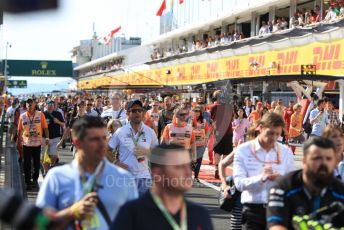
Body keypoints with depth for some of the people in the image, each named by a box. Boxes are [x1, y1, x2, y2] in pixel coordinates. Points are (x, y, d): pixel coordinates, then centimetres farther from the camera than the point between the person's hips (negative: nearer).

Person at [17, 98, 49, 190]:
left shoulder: (40, 115, -5)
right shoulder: (22, 116, -3)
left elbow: (45, 127, -2)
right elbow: (20, 129, 4)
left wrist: (47, 138, -6)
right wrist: (19, 138, -2)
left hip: (37, 143, 0)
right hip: (26, 143, 0)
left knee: (37, 163, 11)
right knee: (27, 164, 5)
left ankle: (35, 179, 30)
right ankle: (28, 182, 15)